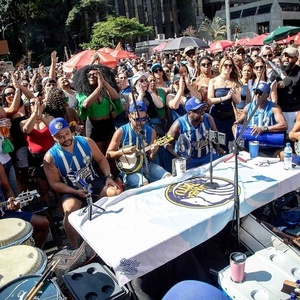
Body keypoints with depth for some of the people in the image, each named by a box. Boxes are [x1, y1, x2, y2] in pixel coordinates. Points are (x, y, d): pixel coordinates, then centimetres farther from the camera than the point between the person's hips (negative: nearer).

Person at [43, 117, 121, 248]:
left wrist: (108, 177, -9)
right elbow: (54, 184, -7)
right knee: (70, 209, -34)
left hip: (95, 182, 3)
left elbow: (101, 159, 7)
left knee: (116, 192, -22)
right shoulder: (50, 157, -12)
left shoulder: (86, 142, -6)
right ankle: (75, 248, -12)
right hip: (71, 190, -2)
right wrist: (76, 192, -20)